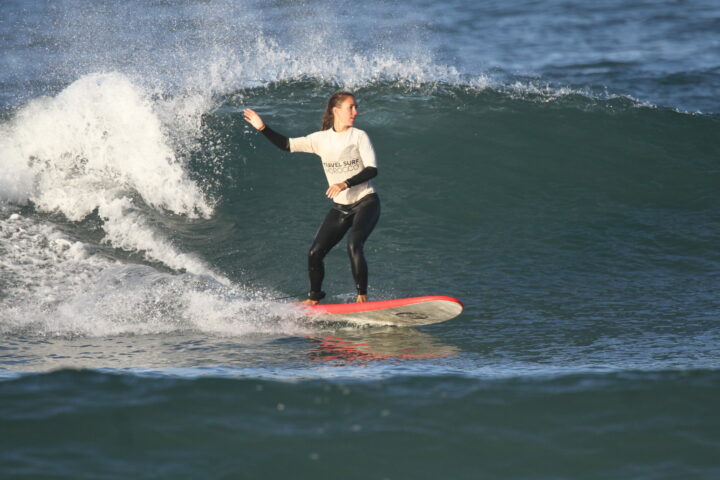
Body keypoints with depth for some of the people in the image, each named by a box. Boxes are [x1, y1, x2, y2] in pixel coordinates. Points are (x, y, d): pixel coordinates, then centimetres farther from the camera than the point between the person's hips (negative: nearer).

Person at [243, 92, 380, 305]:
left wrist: (345, 184, -25)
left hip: (365, 203, -4)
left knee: (354, 245, -27)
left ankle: (362, 297, -16)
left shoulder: (359, 136, -5)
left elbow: (372, 170, -13)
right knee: (314, 253, 0)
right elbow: (287, 145, 7)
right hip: (340, 208, 5)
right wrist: (263, 128, -2)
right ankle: (314, 297, 22)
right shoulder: (321, 139, 5)